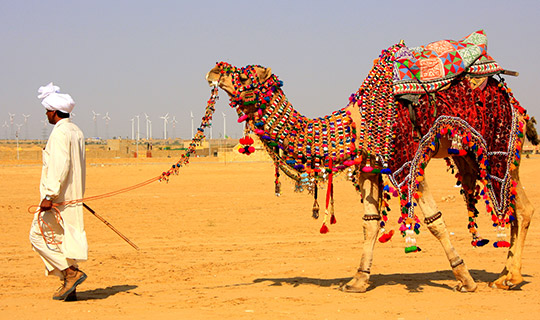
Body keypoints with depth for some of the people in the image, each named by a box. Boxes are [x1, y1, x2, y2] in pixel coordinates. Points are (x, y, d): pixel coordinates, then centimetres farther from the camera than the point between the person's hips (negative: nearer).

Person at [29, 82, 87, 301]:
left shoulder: (59, 133, -15)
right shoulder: (76, 132, 14)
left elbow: (60, 167, -24)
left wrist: (49, 196, -24)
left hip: (58, 198, -9)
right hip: (72, 197, 9)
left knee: (39, 236, -2)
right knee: (64, 239, 11)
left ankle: (71, 272, -10)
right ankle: (70, 289, 10)